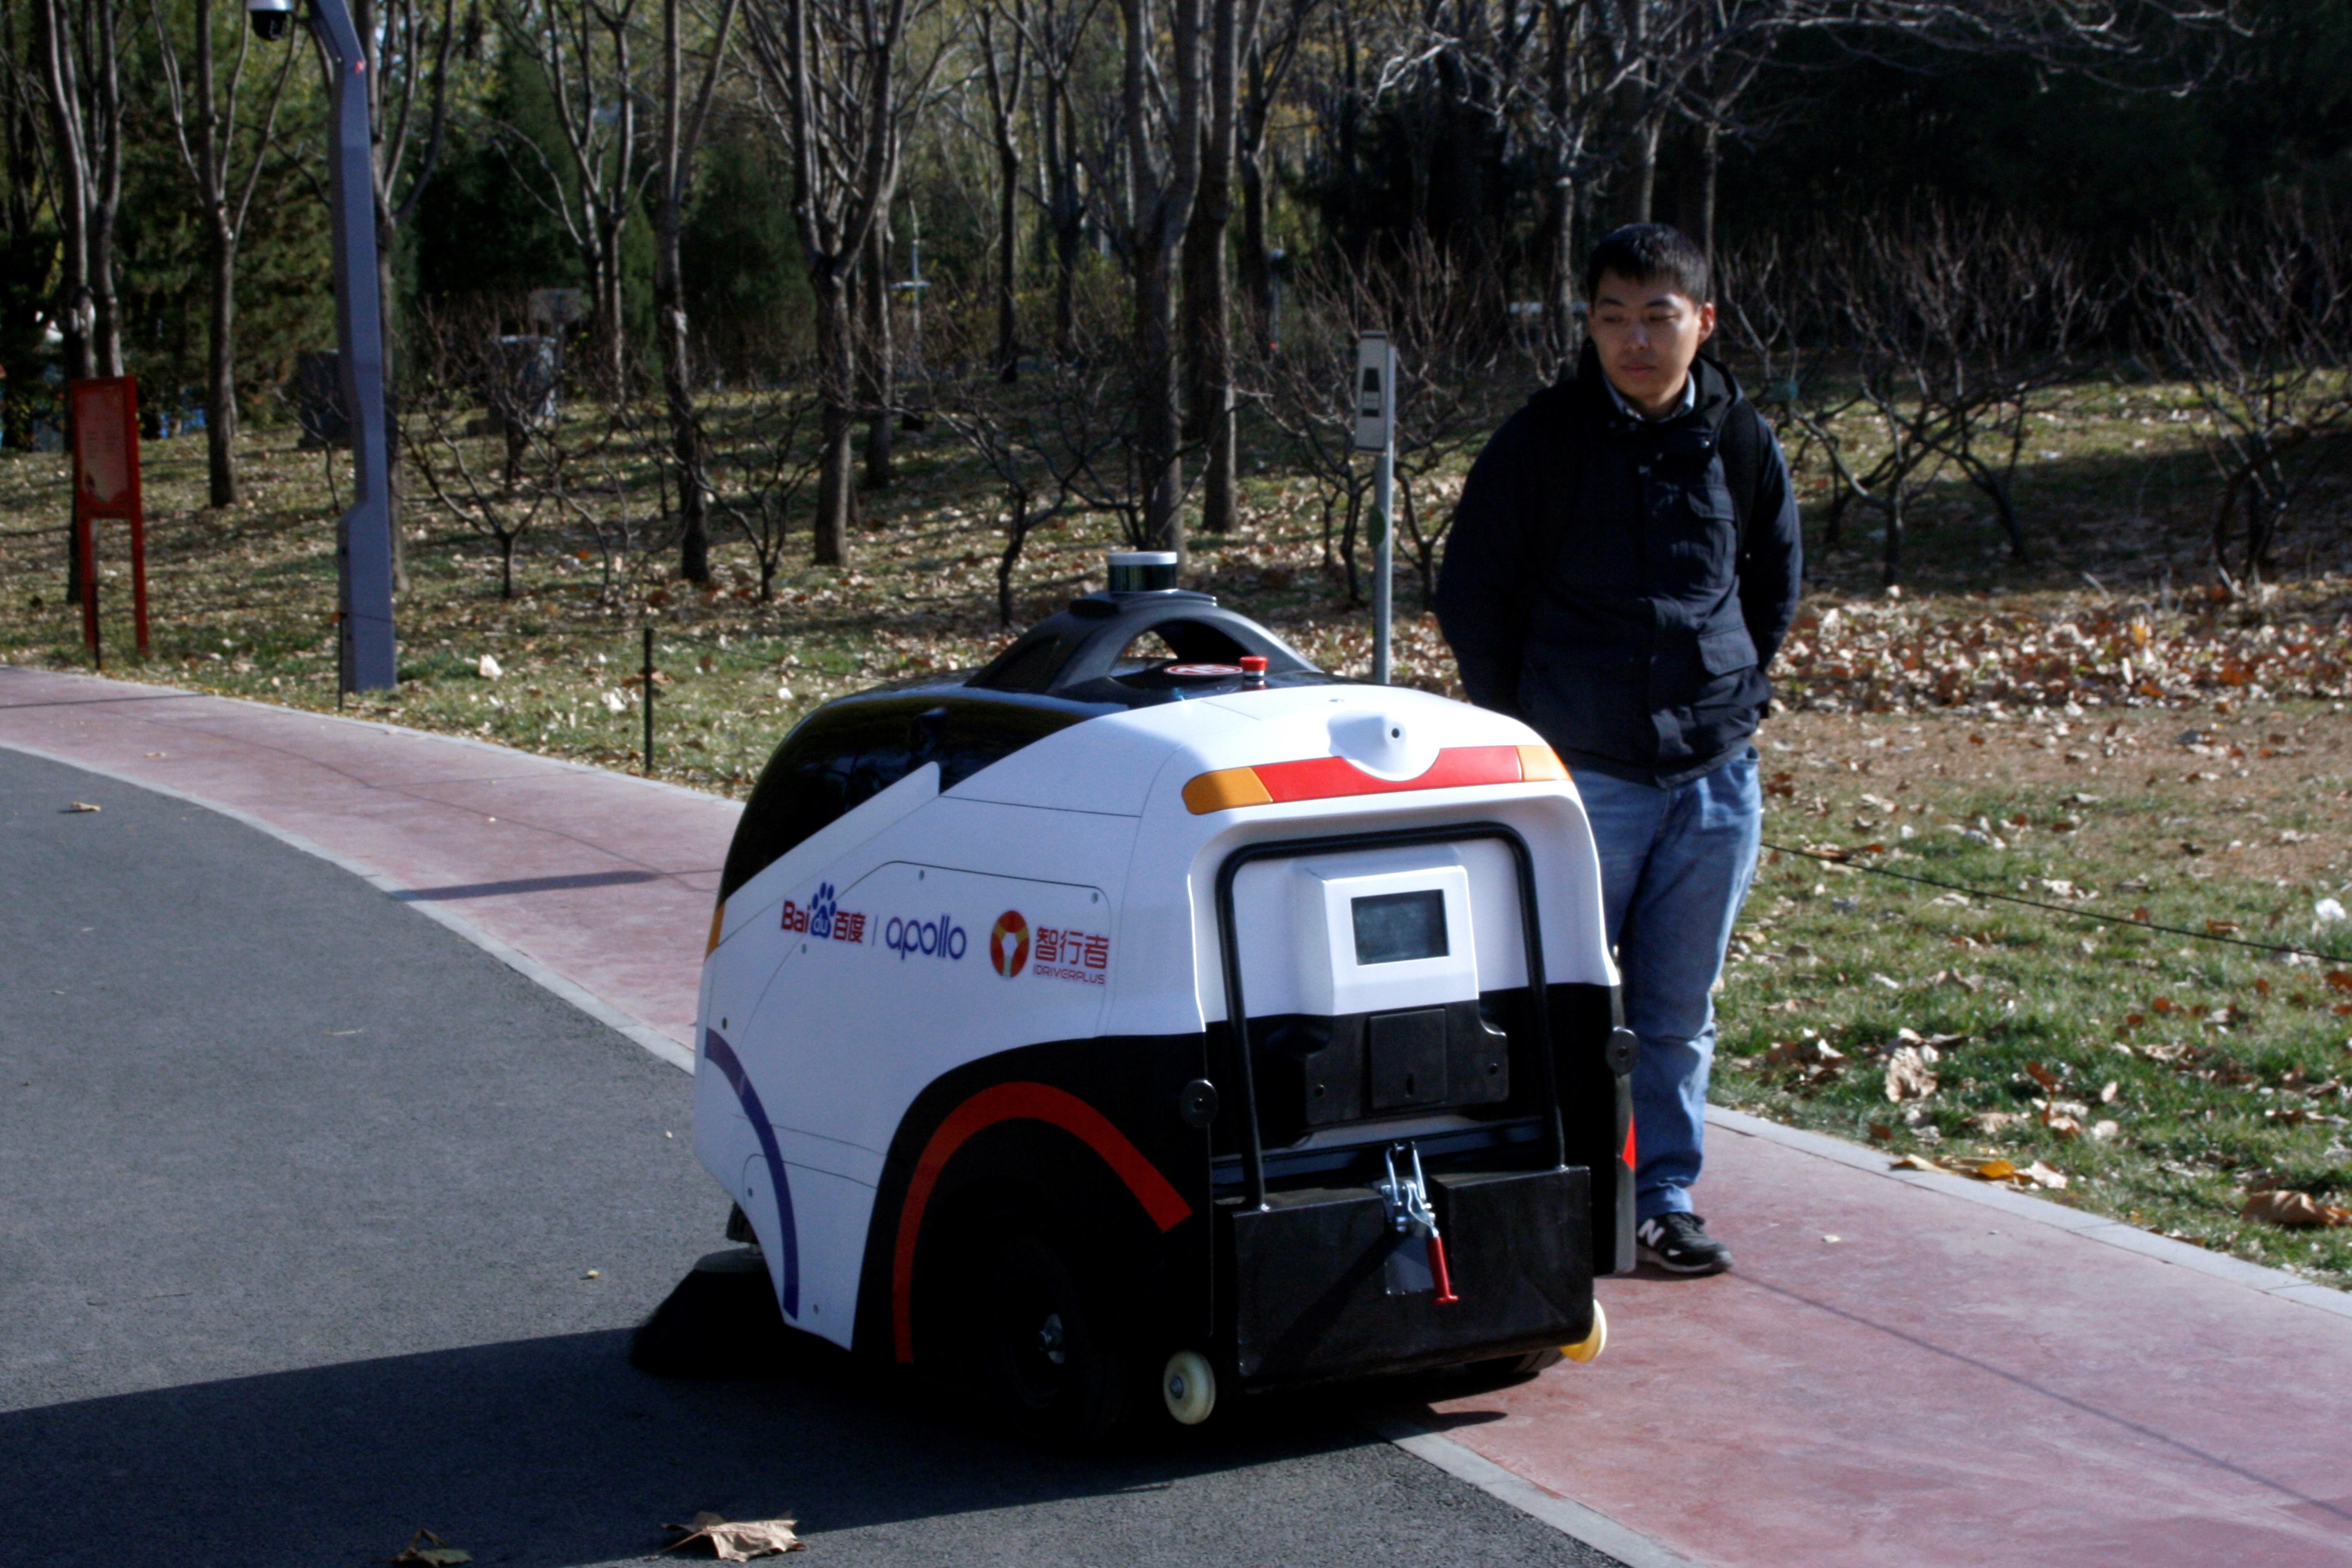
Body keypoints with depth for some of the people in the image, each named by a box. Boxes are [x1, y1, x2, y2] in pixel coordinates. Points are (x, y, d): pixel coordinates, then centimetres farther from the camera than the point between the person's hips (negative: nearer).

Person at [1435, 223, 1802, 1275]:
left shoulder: (1740, 440, 5)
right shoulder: (1541, 443, -4)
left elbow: (1776, 583, 21)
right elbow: (1470, 597, 3)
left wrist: (1731, 699, 13)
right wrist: (1524, 737, 3)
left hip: (1715, 775, 3)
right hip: (1583, 779, -3)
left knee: (1680, 1012, 8)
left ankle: (1663, 1198, 19)